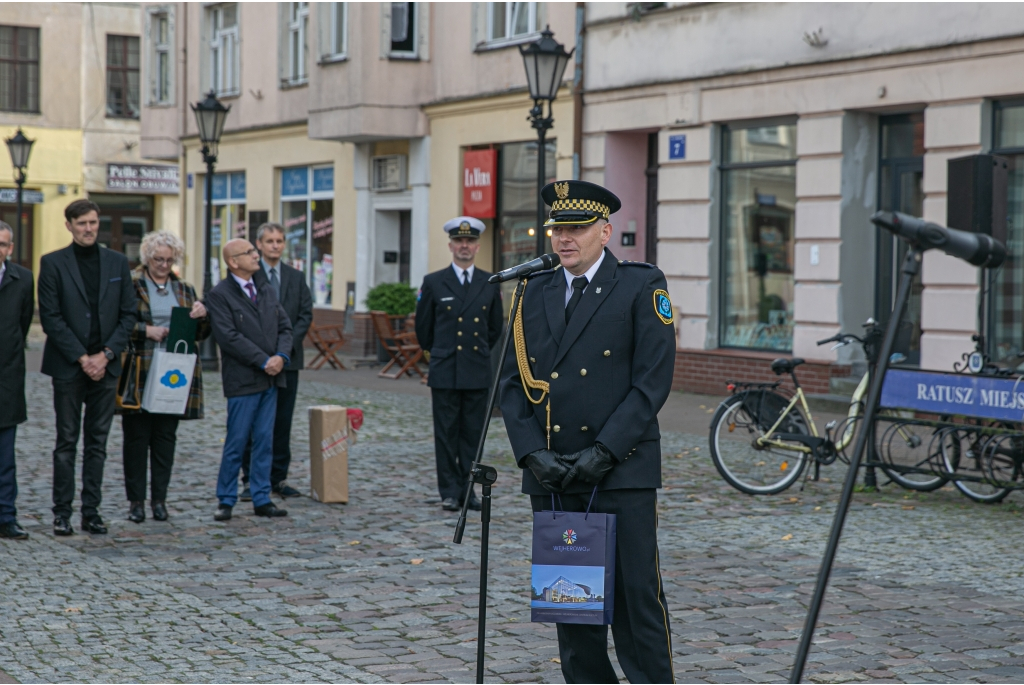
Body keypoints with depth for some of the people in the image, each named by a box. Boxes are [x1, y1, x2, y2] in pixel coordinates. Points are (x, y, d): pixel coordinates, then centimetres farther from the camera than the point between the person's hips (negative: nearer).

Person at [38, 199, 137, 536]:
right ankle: (62, 513, 6)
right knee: (67, 441, 1)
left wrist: (105, 355, -6)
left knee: (98, 442, 5)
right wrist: (82, 358, -11)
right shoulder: (52, 263, -1)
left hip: (105, 366, 3)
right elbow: (50, 317, -6)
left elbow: (128, 315, 6)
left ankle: (91, 511, 10)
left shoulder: (117, 262, 8)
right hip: (68, 366, -3)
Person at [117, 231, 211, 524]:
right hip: (139, 373, -4)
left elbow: (201, 334, 15)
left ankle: (159, 498, 12)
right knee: (136, 436, -1)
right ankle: (136, 500, 6)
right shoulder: (130, 285, 1)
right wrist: (147, 331, -18)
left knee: (166, 437, 5)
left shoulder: (184, 290, 16)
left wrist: (202, 316, -5)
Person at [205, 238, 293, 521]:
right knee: (236, 442, -2)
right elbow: (229, 337, -15)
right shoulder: (219, 295, -7)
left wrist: (281, 356, -6)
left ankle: (262, 499, 14)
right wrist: (264, 361, -16)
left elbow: (285, 327, 13)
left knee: (265, 442, 8)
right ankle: (226, 500, 9)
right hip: (242, 381, -6)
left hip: (270, 379, 6)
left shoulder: (266, 291, 15)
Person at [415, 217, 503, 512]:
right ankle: (449, 491, 7)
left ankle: (467, 489, 12)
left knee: (473, 434, 5)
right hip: (444, 373, -1)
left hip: (478, 373, 2)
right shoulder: (433, 283, 2)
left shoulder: (491, 284, 7)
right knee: (446, 434, 1)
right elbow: (423, 329, 10)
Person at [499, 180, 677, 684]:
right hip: (550, 475, 5)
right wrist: (532, 453, -5)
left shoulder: (641, 287, -2)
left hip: (621, 473, -5)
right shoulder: (536, 292, 13)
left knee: (636, 598, -4)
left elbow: (652, 382, -8)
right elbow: (512, 381, 9)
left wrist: (603, 453, -14)